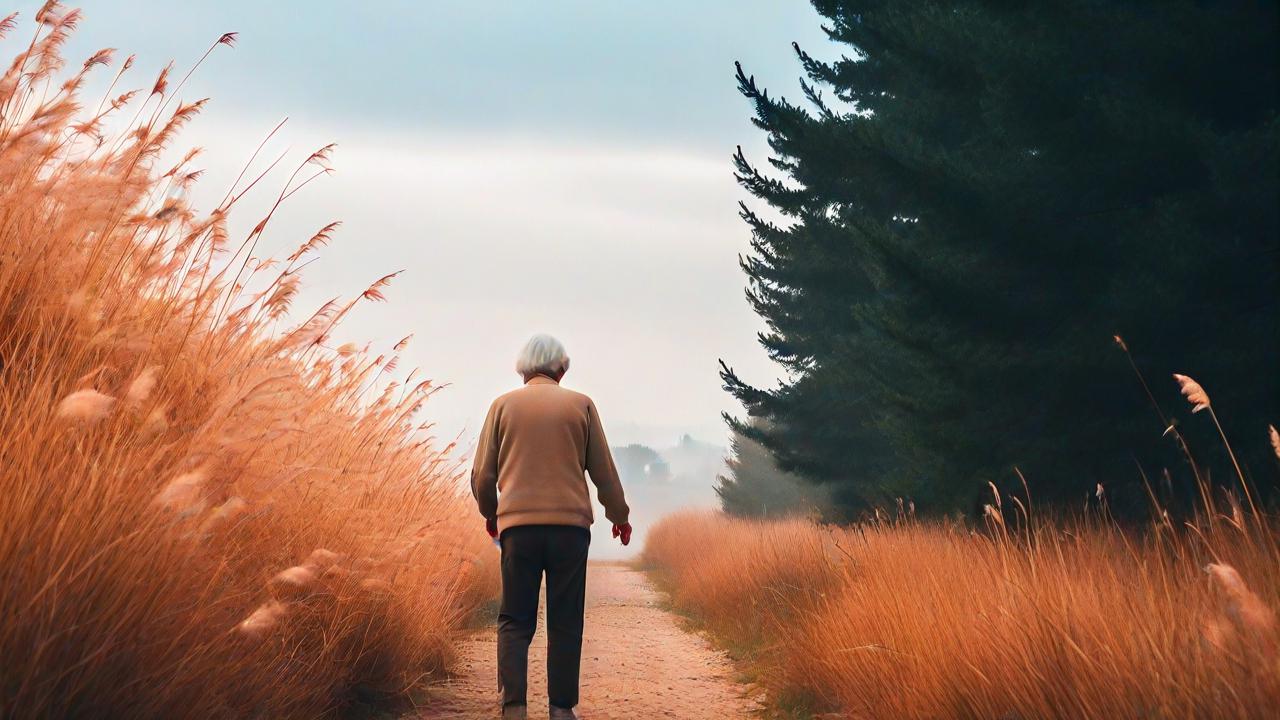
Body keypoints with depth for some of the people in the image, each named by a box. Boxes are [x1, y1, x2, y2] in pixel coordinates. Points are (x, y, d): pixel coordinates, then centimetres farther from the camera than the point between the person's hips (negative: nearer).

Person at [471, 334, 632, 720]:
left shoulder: (503, 405, 7)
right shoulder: (581, 404, 6)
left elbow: (482, 474, 9)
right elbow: (603, 470, 10)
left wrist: (490, 512, 27)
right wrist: (619, 515, 24)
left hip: (518, 525, 0)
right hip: (570, 524, 0)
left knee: (515, 620, 5)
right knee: (565, 622, 7)